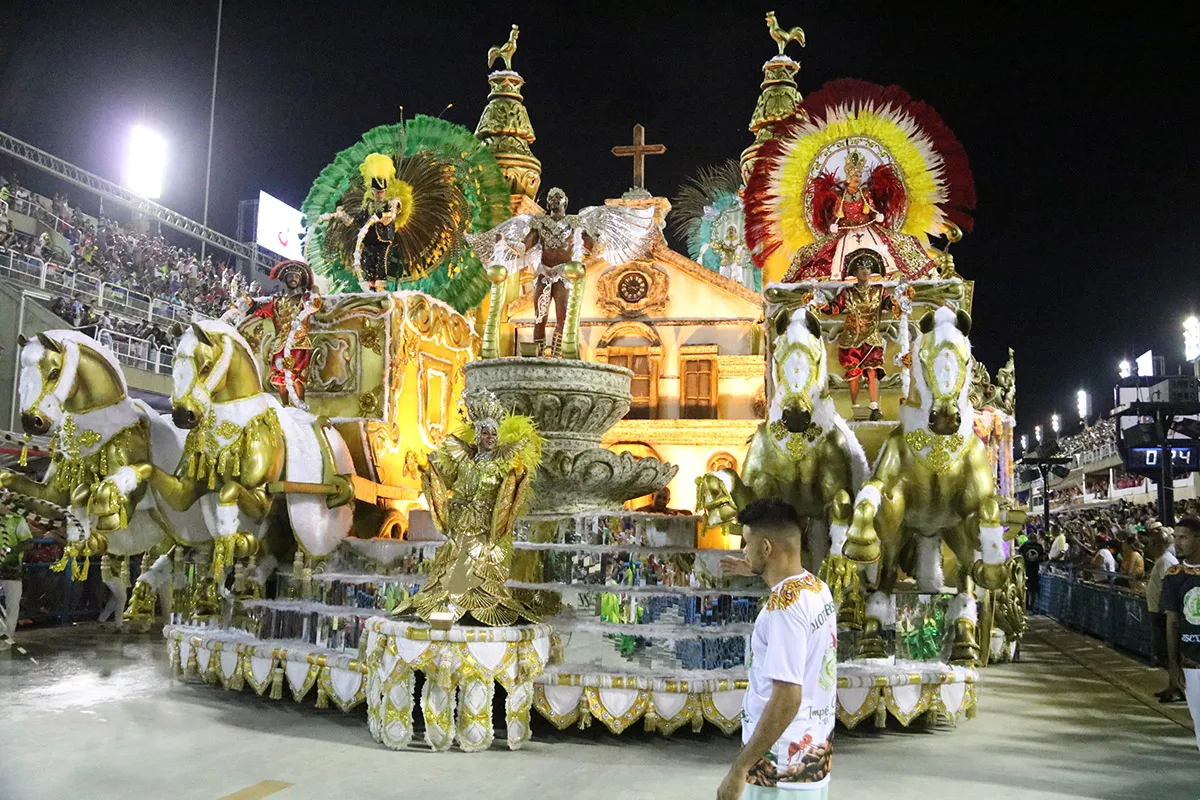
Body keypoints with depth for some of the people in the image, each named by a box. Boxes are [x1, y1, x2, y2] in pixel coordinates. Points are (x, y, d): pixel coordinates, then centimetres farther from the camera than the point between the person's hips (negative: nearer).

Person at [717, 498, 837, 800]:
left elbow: (787, 698, -26)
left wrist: (739, 768, -23)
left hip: (782, 768, -9)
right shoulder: (818, 589, 4)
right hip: (813, 755, 9)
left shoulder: (784, 605, -22)